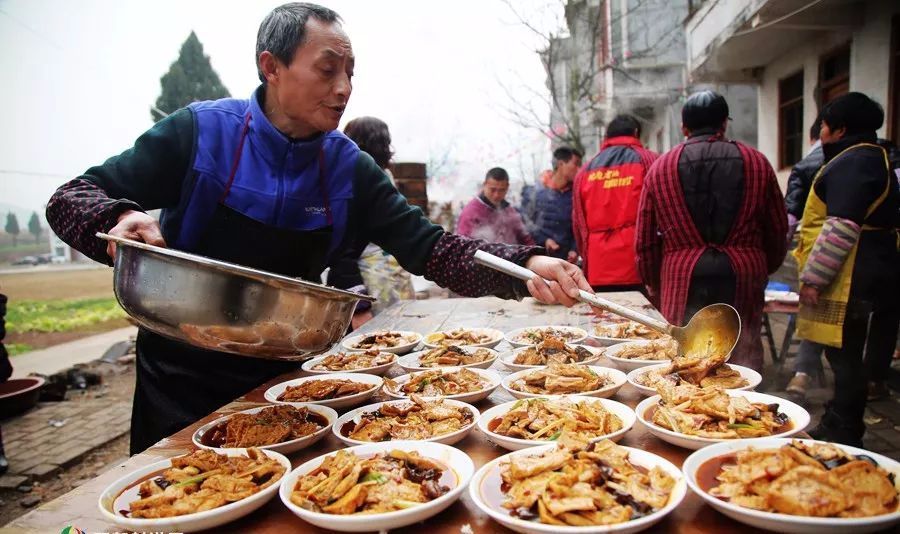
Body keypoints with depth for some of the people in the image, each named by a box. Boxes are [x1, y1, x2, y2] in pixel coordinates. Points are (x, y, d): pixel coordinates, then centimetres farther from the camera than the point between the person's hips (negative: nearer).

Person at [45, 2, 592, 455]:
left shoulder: (351, 168, -8)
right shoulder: (200, 131, -15)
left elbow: (430, 248, -16)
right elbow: (71, 198, -9)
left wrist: (525, 266, -32)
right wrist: (122, 220, -33)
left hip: (282, 376, 2)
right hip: (181, 381, -2)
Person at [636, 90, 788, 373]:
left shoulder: (660, 167, 5)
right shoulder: (757, 163, 7)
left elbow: (645, 240, 6)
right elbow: (777, 230, 12)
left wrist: (653, 284, 20)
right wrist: (763, 270, 29)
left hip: (681, 281, 0)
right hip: (743, 276, 1)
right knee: (744, 366, 8)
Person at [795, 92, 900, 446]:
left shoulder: (853, 162, -14)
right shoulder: (870, 157, 21)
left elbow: (842, 228, -23)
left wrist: (814, 278, -20)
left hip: (849, 279, -11)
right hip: (865, 273, 11)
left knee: (845, 355, -4)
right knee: (843, 353, 17)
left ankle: (843, 436, 5)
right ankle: (836, 427, 28)